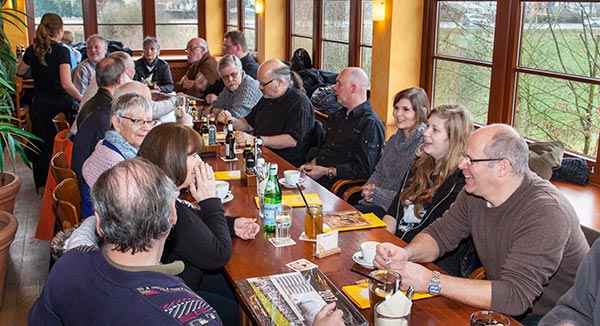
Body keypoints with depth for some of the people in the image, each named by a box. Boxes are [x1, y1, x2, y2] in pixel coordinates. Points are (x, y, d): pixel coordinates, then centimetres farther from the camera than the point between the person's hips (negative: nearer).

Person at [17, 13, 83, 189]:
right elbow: (66, 83, -26)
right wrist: (83, 100, -17)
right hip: (60, 104, -4)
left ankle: (42, 181, 28)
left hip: (40, 103, 5)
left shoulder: (32, 50, -1)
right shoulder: (61, 51, -16)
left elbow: (20, 71, 18)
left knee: (42, 142, 16)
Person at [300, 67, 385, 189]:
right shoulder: (338, 115, 19)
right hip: (315, 175, 8)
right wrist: (313, 163, 2)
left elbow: (363, 170, -16)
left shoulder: (371, 124, -11)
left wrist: (326, 171, -15)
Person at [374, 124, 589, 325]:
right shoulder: (474, 193, -5)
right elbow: (440, 234, 4)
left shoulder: (545, 212, -29)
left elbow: (515, 296, -35)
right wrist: (406, 253, -19)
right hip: (503, 306, 7)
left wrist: (431, 281, -36)